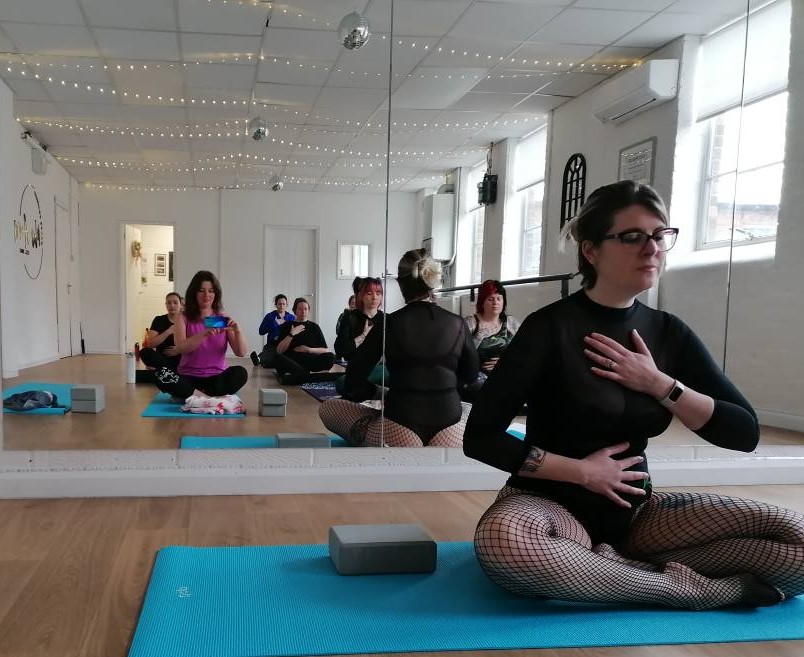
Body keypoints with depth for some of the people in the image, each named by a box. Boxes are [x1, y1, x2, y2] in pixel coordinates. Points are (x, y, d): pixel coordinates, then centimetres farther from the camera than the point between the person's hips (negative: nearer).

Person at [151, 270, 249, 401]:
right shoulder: (184, 319, 3)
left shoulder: (223, 320, 5)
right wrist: (204, 334, -31)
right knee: (160, 372, -29)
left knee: (240, 373, -30)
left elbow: (242, 353, -4)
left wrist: (238, 331, -23)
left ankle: (189, 396, -21)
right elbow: (180, 348, -15)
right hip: (188, 379, 0)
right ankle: (207, 398, -26)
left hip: (217, 379, 0)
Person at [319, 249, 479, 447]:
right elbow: (471, 375, 17)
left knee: (328, 408, 15)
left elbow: (354, 380, 1)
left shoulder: (390, 323, -3)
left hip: (400, 436, -3)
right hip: (449, 435, 4)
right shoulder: (457, 323, 3)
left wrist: (376, 391, 21)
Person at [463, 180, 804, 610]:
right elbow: (480, 438, -15)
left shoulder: (669, 333, 3)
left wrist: (659, 384, -13)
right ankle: (692, 587, -22)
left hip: (635, 511, 4)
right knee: (501, 539, -40)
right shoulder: (550, 328, -12)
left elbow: (745, 432, -1)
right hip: (552, 504, -4)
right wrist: (582, 471, -14)